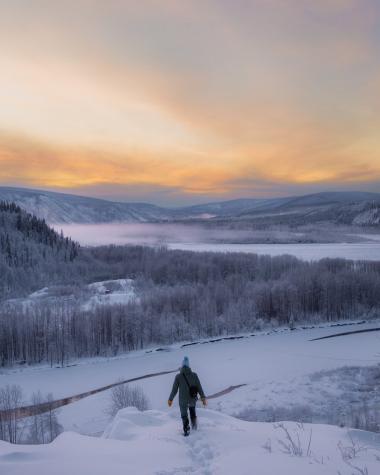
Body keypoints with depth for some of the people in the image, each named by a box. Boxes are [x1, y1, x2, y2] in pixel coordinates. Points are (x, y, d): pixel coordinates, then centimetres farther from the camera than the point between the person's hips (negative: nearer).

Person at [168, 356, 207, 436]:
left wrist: (170, 399, 4)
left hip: (183, 400, -2)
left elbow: (174, 389, -9)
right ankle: (194, 425, 41)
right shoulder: (194, 375, -11)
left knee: (184, 415, 20)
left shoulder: (178, 376, -14)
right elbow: (199, 387, -7)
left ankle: (186, 430, 20)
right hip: (193, 399, 2)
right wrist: (203, 398, 2)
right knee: (192, 409, 33)